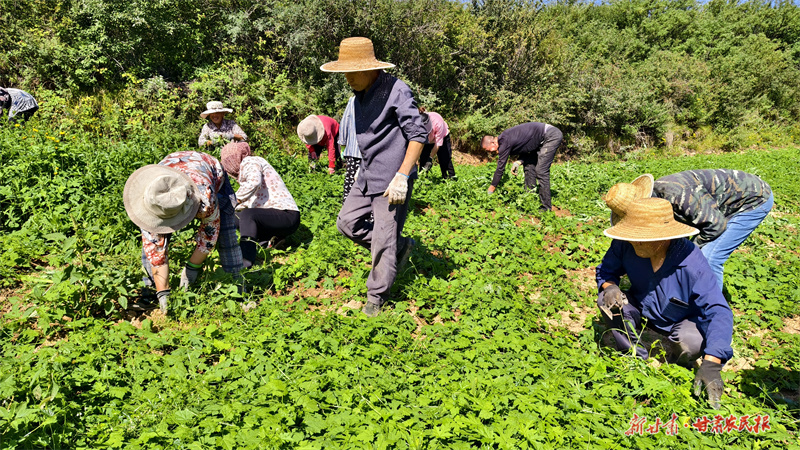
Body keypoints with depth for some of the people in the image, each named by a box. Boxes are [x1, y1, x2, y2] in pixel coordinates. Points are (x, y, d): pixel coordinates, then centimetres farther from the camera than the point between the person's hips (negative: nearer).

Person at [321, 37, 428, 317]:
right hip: (368, 176, 9)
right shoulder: (360, 94, 11)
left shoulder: (396, 91, -16)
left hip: (392, 180, -9)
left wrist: (401, 176, -23)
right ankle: (401, 246, 24)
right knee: (347, 223, 11)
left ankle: (376, 297, 15)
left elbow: (418, 135, -18)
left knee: (383, 239, -2)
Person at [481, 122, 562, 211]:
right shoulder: (504, 139, 7)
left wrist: (492, 188, -8)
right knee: (529, 166, 10)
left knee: (541, 171, -14)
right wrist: (519, 162, -5)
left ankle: (546, 208, -8)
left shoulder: (505, 142, -22)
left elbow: (500, 168, -17)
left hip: (552, 136, -10)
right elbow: (525, 147, 15)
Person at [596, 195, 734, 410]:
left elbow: (718, 312, -39)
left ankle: (680, 368, 7)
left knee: (692, 343, -35)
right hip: (643, 310, 3)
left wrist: (711, 365, -51)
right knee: (607, 301, -24)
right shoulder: (625, 246, -25)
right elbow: (606, 269, -5)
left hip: (682, 319, -3)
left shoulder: (692, 264, -36)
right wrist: (609, 286, -33)